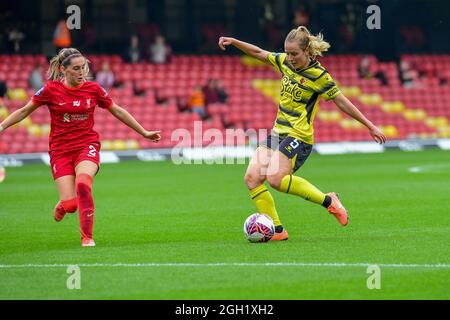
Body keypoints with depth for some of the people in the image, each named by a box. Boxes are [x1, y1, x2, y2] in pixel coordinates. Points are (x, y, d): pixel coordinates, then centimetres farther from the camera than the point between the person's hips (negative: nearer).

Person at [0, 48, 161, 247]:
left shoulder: (93, 89, 0)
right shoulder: (51, 89, -4)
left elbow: (117, 111, 13)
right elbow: (24, 111, 6)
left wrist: (144, 132, 16)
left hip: (87, 146, 0)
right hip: (60, 150, 0)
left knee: (83, 184, -31)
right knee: (70, 203, -12)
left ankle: (87, 237, -20)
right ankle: (61, 206, 29)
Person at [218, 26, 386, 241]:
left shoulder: (318, 75, -13)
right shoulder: (285, 62, 5)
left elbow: (342, 102, -8)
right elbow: (259, 53, 18)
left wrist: (370, 126, -4)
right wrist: (233, 42, 6)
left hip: (299, 137, -7)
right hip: (278, 133, 7)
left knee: (275, 178, -25)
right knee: (252, 178, -6)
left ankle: (328, 201, -10)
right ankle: (277, 230, 0)